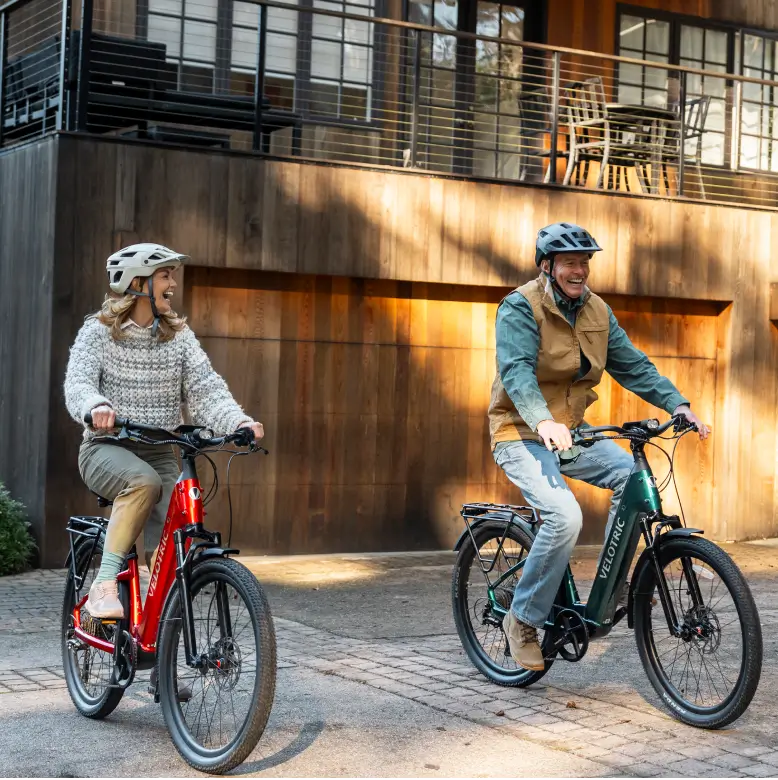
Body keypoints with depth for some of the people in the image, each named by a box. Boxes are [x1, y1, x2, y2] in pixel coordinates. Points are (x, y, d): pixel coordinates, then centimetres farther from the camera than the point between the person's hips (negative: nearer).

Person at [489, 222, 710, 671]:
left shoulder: (598, 312, 8)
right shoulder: (521, 307, -13)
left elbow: (633, 365, 5)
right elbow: (517, 370, -27)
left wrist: (679, 406, -10)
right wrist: (544, 422, -44)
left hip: (571, 432, 7)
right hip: (522, 435, -6)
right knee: (565, 516, -27)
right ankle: (524, 621, -8)